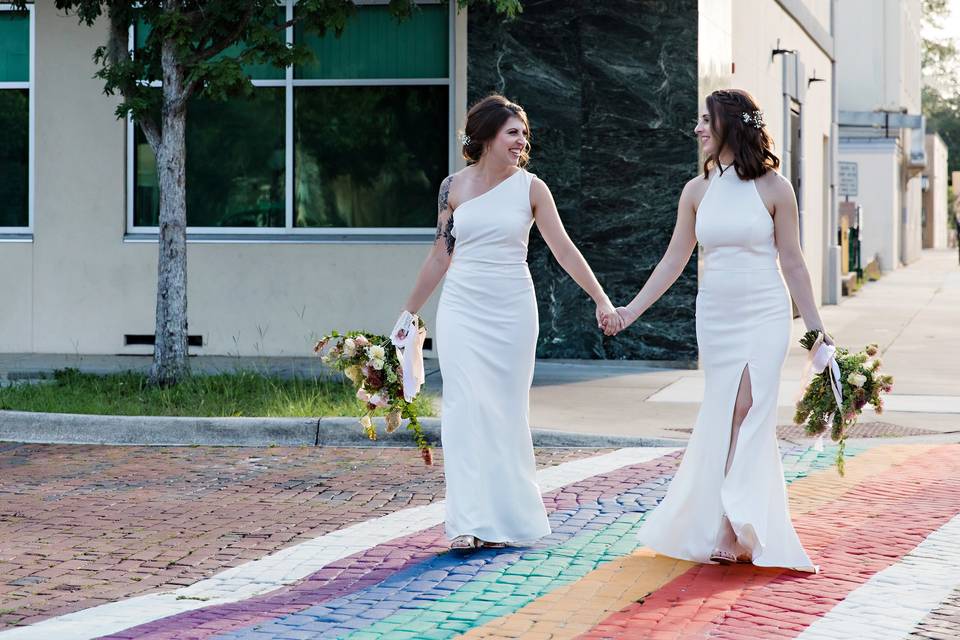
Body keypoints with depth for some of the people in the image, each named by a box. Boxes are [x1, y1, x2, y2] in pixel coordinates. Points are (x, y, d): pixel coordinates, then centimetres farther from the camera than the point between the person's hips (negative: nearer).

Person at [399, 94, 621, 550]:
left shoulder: (530, 187, 0)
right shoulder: (454, 186, 3)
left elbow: (563, 249, -2)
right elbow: (440, 256, 11)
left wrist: (601, 300, -9)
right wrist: (410, 312, 14)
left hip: (512, 311, 0)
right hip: (462, 310, 0)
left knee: (507, 412, 4)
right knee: (466, 407, -9)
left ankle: (505, 517, 14)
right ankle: (469, 521, -10)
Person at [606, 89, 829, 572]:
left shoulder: (773, 188, -3)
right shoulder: (697, 191, 7)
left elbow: (792, 263, 1)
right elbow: (674, 260, 12)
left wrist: (816, 329, 1)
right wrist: (631, 310, 7)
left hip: (764, 315, -4)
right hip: (715, 315, 4)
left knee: (747, 411, -13)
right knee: (726, 417, 3)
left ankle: (730, 526, -14)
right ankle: (734, 522, 8)